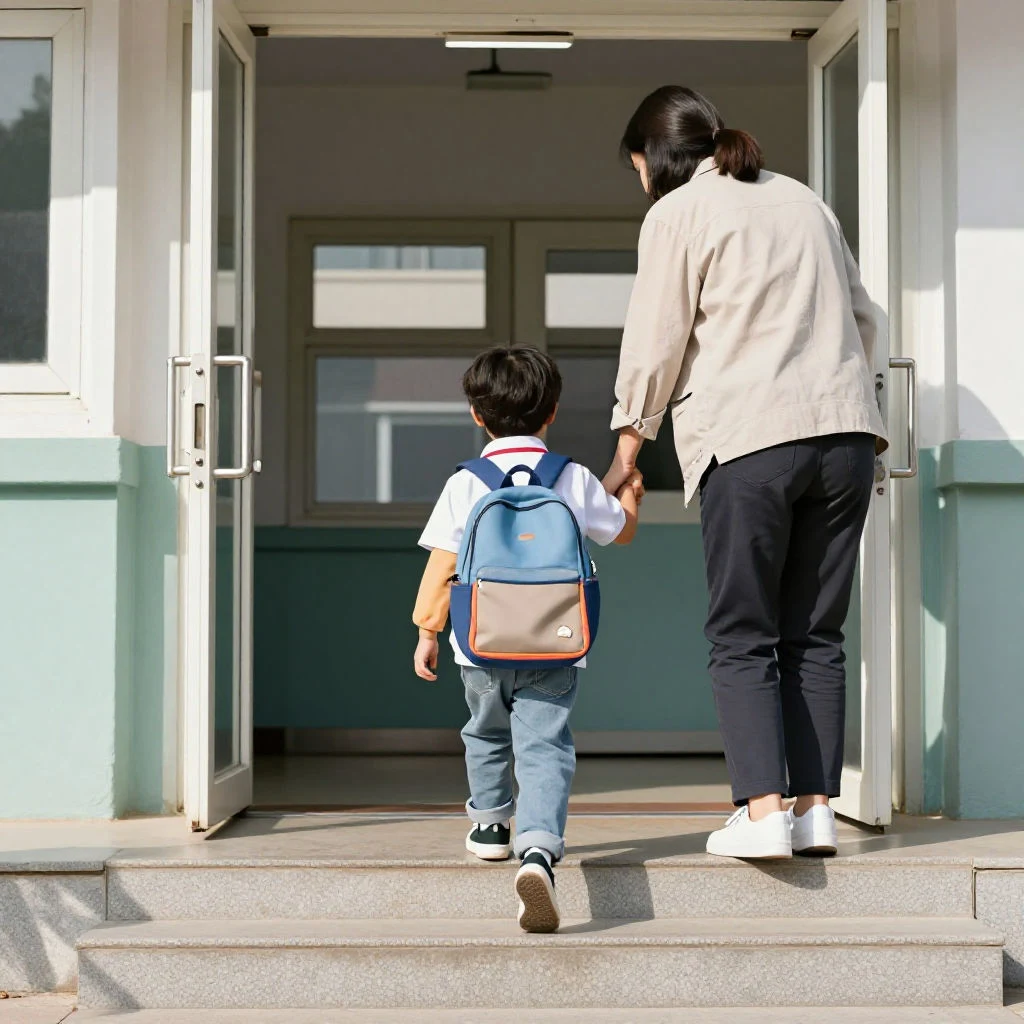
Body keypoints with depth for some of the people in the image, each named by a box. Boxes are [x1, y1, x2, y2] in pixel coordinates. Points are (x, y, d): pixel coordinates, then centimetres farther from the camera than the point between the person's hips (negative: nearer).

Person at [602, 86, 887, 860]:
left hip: (749, 441, -6)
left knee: (742, 639, 0)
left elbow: (656, 340, -1)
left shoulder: (678, 213, 1)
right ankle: (815, 808, 7)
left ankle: (761, 811, -9)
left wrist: (628, 447, 9)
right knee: (815, 635, 9)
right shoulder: (802, 200, 21)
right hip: (845, 432, 6)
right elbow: (864, 318, 25)